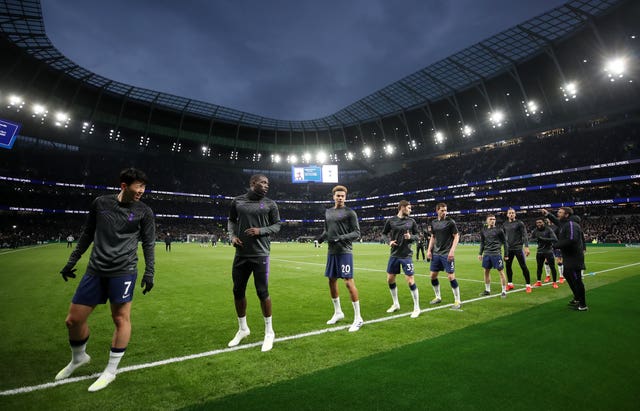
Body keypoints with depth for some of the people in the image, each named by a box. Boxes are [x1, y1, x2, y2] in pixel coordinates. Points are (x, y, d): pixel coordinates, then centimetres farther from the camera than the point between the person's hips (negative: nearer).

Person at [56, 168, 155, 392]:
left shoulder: (144, 211, -2)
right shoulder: (100, 203, 4)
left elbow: (148, 244, -1)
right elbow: (87, 234, 15)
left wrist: (149, 272, -7)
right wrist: (72, 261, 17)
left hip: (123, 272, -3)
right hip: (95, 270, 4)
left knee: (121, 318, -1)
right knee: (73, 319, 11)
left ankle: (110, 371, 19)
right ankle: (78, 358, 40)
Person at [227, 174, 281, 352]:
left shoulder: (270, 204, 1)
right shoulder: (237, 201, 7)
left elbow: (277, 225, 4)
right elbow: (231, 221, 18)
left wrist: (261, 231, -13)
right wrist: (232, 236, 0)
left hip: (260, 254, -3)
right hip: (241, 254, 4)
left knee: (262, 292, -2)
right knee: (238, 292, 11)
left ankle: (269, 332, 19)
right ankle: (243, 329, 33)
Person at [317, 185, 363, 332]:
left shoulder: (350, 212, -5)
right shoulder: (328, 212, 14)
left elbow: (357, 233, -7)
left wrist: (342, 237, -23)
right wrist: (322, 236, 1)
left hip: (345, 252, -7)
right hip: (331, 252, 7)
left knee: (349, 282, -9)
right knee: (332, 281, 13)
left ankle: (358, 318, 4)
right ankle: (338, 312, 32)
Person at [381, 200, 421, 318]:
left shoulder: (411, 221, 0)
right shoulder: (390, 221, -2)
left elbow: (417, 235, 7)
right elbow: (384, 233, 8)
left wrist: (411, 237, -14)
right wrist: (389, 241, -9)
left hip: (406, 255, -2)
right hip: (394, 255, 2)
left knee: (410, 280, -6)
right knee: (390, 280, 9)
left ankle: (417, 308, 12)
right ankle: (395, 304, 29)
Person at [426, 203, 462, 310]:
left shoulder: (450, 222, -7)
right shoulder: (433, 223, 8)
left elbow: (456, 236, -7)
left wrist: (452, 250, -16)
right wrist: (429, 250, 7)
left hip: (447, 254, -6)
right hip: (436, 253, 6)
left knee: (451, 276, -7)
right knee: (433, 275, 9)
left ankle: (457, 301, 9)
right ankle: (438, 297, 27)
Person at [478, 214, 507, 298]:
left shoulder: (498, 230, -3)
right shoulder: (484, 230, 8)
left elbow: (504, 242, 0)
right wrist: (480, 253, 12)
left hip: (496, 254, -4)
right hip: (487, 254, 5)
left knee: (501, 272, -2)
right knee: (486, 271, 11)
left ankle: (504, 291, 9)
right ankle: (487, 290, 23)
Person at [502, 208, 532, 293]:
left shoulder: (519, 223, -3)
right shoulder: (505, 224, 9)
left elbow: (524, 235, -8)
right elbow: (503, 236, 14)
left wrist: (526, 247, -16)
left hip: (518, 248, -4)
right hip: (508, 249, 4)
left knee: (523, 266, -2)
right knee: (508, 266, 9)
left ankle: (528, 285, 9)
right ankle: (510, 284, 22)